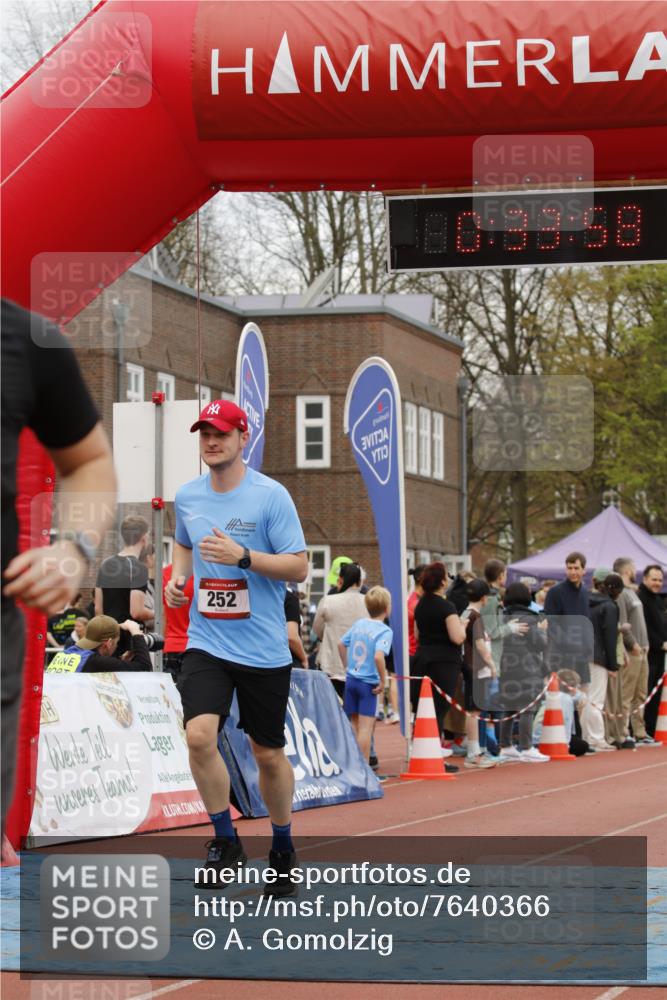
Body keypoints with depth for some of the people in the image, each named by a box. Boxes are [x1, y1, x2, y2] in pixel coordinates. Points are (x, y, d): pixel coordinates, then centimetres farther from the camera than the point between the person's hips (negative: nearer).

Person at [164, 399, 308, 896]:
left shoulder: (271, 496, -9)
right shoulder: (187, 496, 6)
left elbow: (299, 566, -11)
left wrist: (243, 556, -23)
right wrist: (178, 577, 6)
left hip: (264, 649, -3)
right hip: (206, 643, 3)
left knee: (269, 753, 7)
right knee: (199, 736, -18)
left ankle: (283, 847, 29)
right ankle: (225, 839, 1)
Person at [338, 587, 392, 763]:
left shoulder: (359, 624, 7)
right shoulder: (385, 631, -14)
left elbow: (341, 644, 15)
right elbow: (378, 656, -28)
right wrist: (383, 681, -17)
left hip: (351, 679, 6)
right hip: (368, 683, -6)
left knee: (354, 724, 16)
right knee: (366, 727, -4)